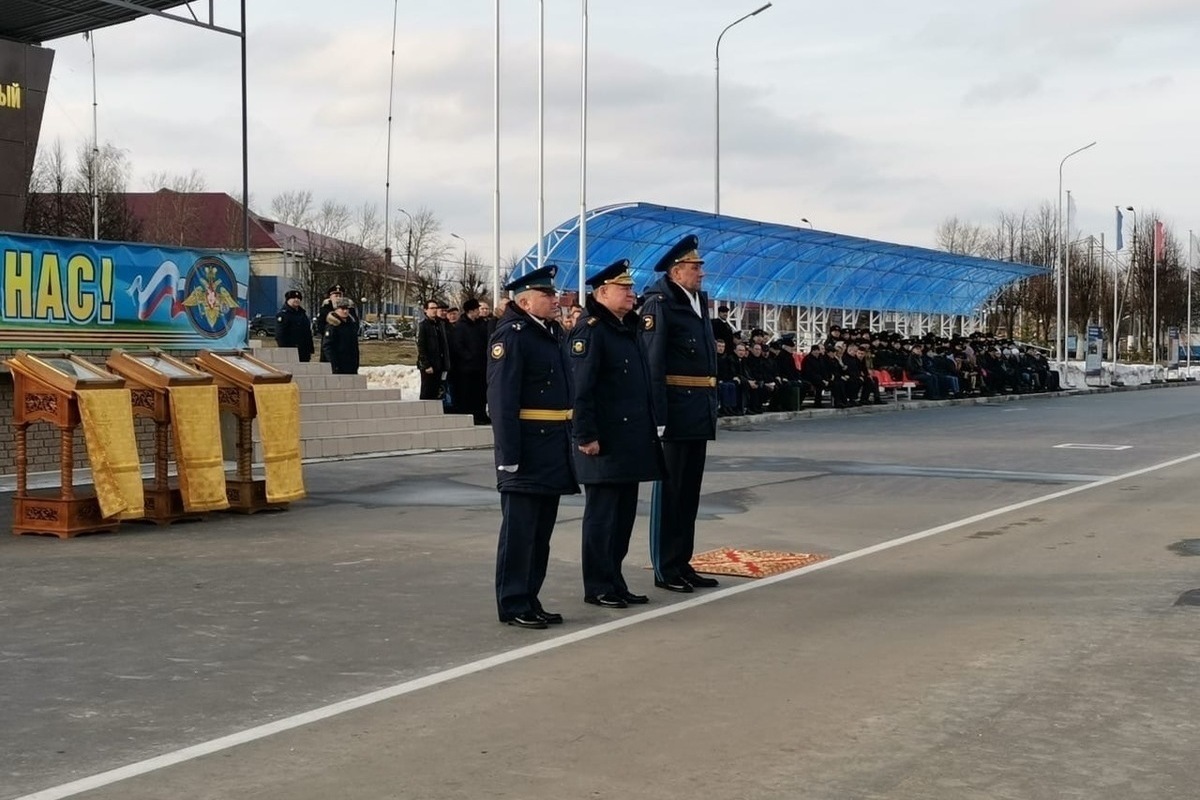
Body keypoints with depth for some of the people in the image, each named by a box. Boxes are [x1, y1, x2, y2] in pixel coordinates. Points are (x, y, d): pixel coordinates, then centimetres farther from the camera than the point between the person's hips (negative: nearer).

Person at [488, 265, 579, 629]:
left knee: (542, 530, 14)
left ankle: (530, 599, 23)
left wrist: (569, 440, 13)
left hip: (554, 448, 9)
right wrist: (508, 455, -22)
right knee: (519, 530, -1)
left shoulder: (553, 333, 15)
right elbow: (502, 400, -17)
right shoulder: (512, 335, -12)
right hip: (527, 447, -9)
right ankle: (513, 604, 7)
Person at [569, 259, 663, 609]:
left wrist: (648, 431, 18)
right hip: (604, 444, -9)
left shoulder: (628, 329, 16)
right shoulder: (590, 330, -12)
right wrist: (586, 436, -21)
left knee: (624, 514, 13)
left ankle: (615, 581, 22)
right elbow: (580, 387, -18)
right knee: (601, 515, -1)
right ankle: (598, 587, 7)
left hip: (631, 442, 9)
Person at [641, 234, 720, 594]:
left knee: (690, 490, 13)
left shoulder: (699, 301, 15)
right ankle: (666, 570, 8)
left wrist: (711, 404, 13)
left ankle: (682, 564, 22)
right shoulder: (659, 304, -11)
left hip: (699, 412, 8)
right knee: (669, 489, 0)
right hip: (676, 411, -8)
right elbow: (652, 364, -18)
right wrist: (658, 416, -23)